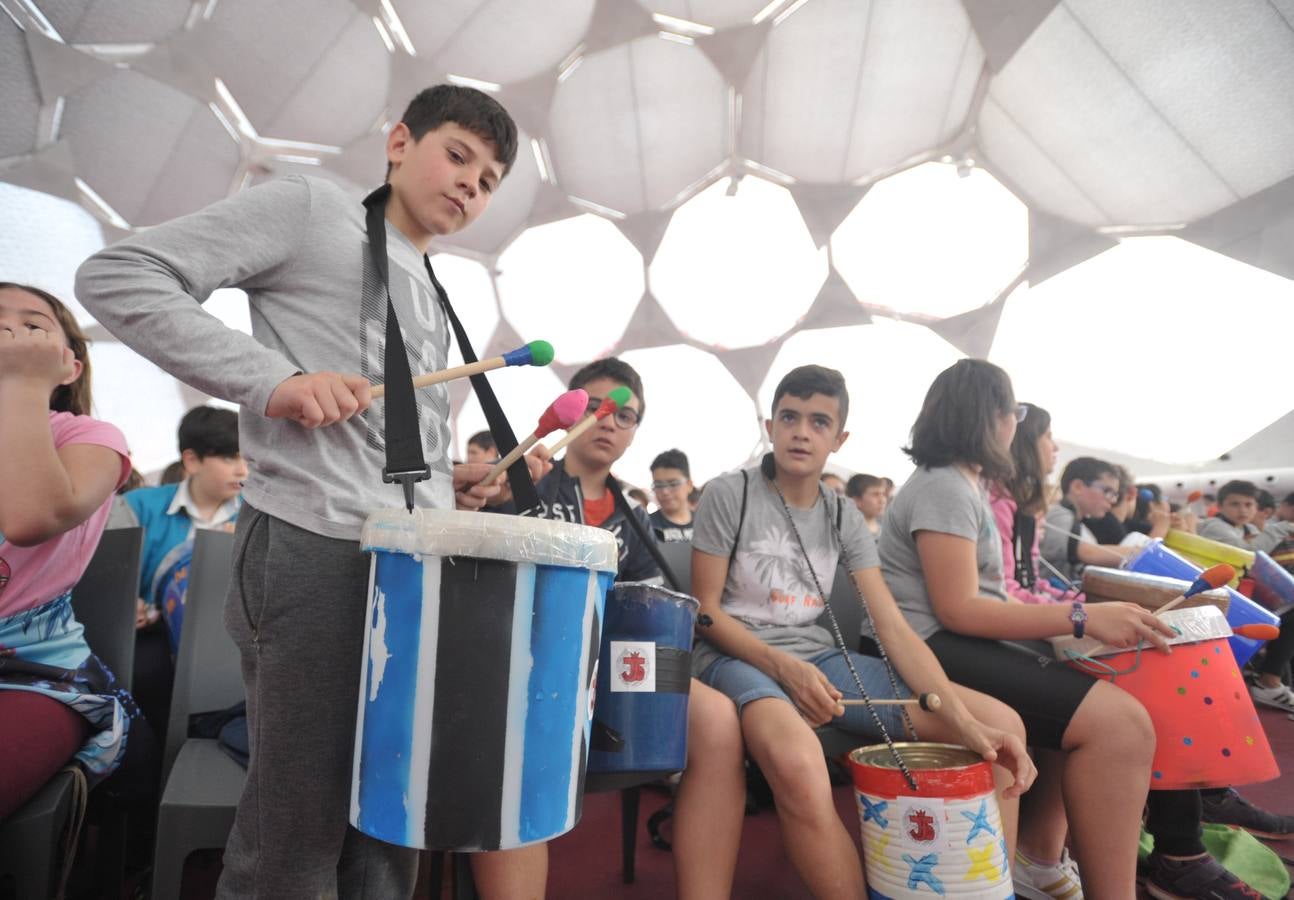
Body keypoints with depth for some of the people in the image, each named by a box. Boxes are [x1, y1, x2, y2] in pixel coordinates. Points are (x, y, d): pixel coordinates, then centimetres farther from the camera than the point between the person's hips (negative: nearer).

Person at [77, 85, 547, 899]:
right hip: (317, 552, -7)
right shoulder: (312, 207, 4)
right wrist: (271, 379, -16)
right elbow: (118, 278, -4)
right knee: (295, 832, 2)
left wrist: (449, 484, 8)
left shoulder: (437, 304, 24)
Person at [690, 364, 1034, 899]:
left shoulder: (844, 516, 7)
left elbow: (893, 627, 0)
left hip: (819, 656, 6)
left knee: (1001, 726, -7)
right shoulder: (727, 495, -6)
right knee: (800, 767, -43)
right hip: (737, 656, -5)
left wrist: (964, 721, -14)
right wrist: (784, 667, -23)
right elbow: (706, 612, -7)